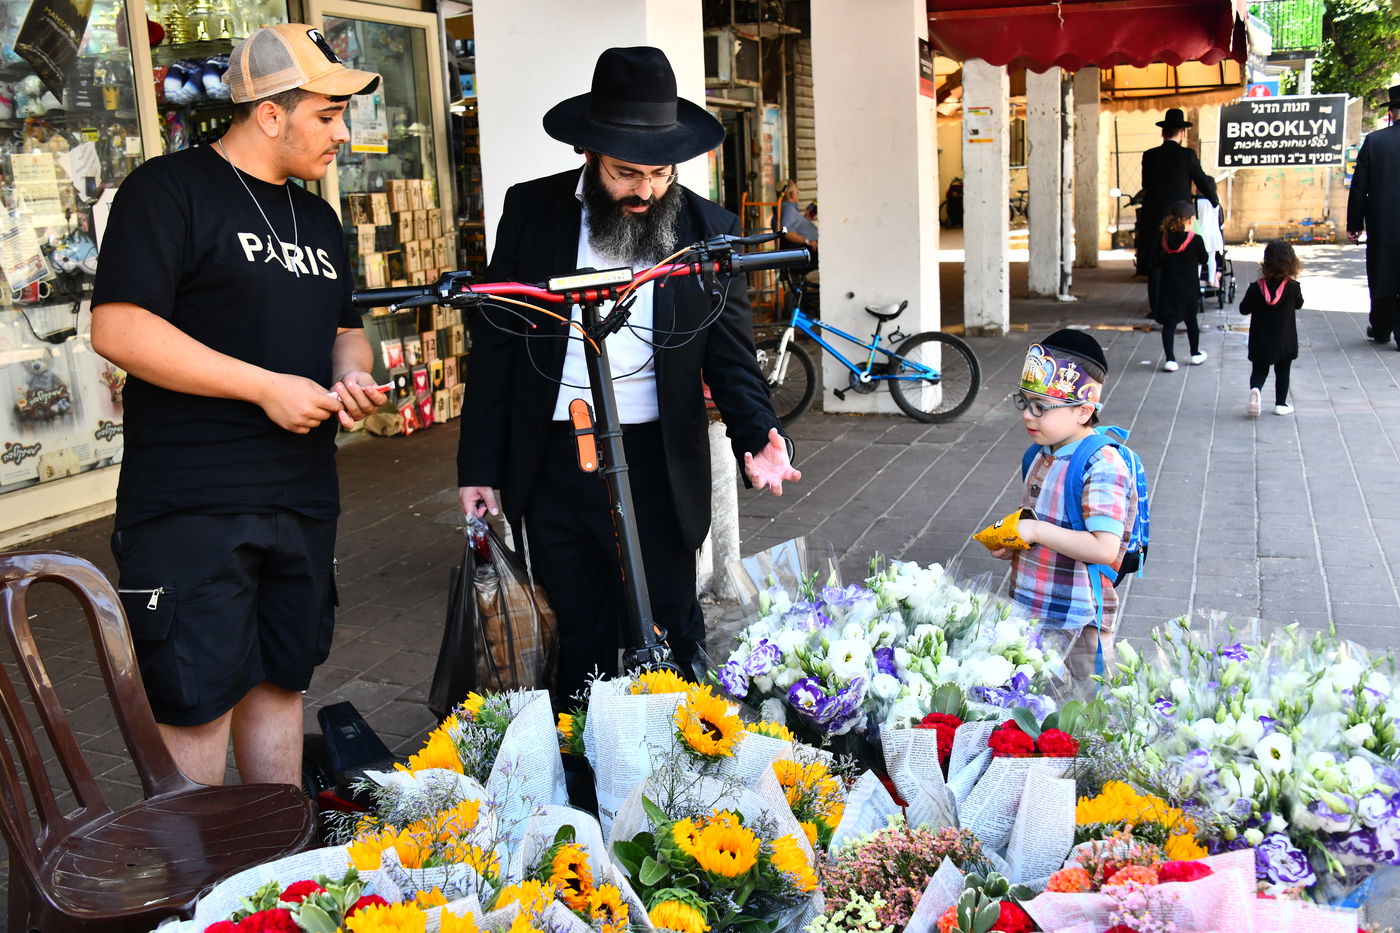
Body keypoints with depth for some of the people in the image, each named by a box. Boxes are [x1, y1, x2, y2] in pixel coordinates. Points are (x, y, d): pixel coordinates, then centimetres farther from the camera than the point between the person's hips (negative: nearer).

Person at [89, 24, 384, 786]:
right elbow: (118, 328, -18)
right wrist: (267, 386, -18)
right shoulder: (170, 190, -8)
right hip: (190, 509, -7)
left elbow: (345, 329, 27)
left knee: (279, 680, 16)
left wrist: (350, 375, 2)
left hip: (302, 500, 7)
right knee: (197, 702, -3)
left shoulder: (318, 219, 17)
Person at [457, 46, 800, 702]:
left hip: (656, 466, -1)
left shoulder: (709, 230, -1)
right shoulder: (531, 210, 1)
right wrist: (479, 467, 2)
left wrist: (756, 438, -17)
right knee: (581, 643, 13)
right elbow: (494, 342, 4)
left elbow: (731, 356, 2)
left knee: (668, 641, 8)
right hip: (550, 464, 1)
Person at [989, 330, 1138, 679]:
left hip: (1076, 625, -9)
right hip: (1027, 612, 9)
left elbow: (1105, 549, -28)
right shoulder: (1044, 455, 7)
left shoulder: (1102, 467, -19)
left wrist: (1036, 531, -23)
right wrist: (1011, 545, 2)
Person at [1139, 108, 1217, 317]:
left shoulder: (1149, 156, 0)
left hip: (1153, 217, 1)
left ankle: (1156, 307, 2)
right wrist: (1215, 201, 21)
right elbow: (1203, 182, 2)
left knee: (1155, 263, 5)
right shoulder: (1188, 155, -6)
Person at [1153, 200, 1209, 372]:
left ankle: (1170, 359, -10)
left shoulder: (1164, 239, -6)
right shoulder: (1195, 240, -13)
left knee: (1169, 322, 0)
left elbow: (1157, 262, 2)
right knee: (1191, 320, 18)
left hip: (1168, 288, 1)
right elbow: (1204, 260, 1)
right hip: (1189, 289, 0)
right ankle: (1195, 354, 32)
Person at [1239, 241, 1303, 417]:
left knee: (1259, 370, 11)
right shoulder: (1293, 287, -11)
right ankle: (1281, 404, 20)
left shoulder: (1256, 288, -12)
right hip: (1285, 342, 0)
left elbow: (1244, 309, -5)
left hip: (1260, 341, 0)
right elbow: (1299, 304, 8)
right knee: (1282, 372, 15)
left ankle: (1255, 389, -18)